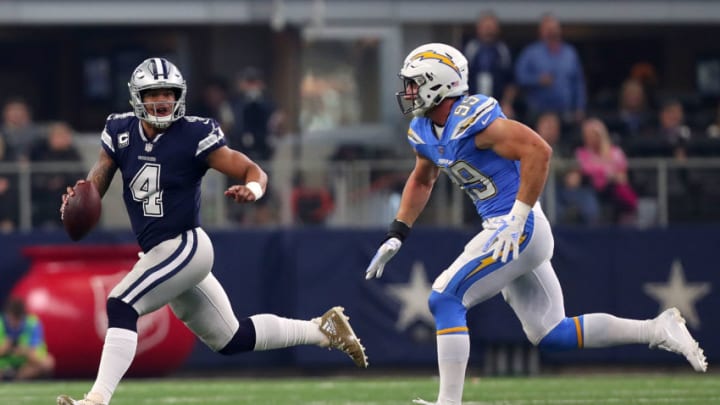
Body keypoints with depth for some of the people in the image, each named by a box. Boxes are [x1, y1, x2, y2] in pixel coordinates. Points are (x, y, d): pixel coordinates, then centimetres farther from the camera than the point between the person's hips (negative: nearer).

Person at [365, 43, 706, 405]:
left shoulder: (471, 120, -19)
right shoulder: (423, 131, 9)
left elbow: (538, 151, -25)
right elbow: (421, 181, 28)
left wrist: (516, 220, -26)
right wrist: (396, 235, 19)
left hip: (519, 229, -10)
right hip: (508, 234, 10)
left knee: (445, 300, -14)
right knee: (550, 335, 10)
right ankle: (657, 330, 13)